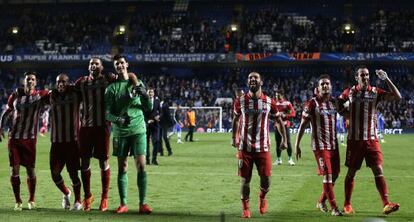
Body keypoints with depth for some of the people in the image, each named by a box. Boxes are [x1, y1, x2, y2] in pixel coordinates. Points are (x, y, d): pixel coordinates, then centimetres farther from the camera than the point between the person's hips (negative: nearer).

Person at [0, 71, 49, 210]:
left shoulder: (40, 96, 1)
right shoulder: (15, 95, 5)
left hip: (30, 138, -1)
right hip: (14, 137, 1)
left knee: (30, 170, 1)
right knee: (14, 169, -2)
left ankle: (31, 200, 19)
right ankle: (18, 201, 8)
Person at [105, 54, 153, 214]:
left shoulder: (137, 83, 9)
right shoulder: (112, 88, 4)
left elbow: (148, 108, 8)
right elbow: (107, 113, -1)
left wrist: (145, 96, -12)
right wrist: (118, 120, -21)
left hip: (138, 130, 0)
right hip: (120, 132, 0)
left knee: (141, 165, -8)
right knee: (122, 168, 3)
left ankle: (142, 203, -6)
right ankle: (123, 204, 9)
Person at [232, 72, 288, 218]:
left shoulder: (269, 102, 1)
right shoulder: (240, 101, 1)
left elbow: (278, 121, 12)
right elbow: (236, 120, 17)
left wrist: (284, 139, 6)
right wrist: (234, 137, 16)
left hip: (263, 147, 0)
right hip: (244, 147, 0)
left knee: (266, 179, -1)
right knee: (245, 179, 0)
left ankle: (262, 198, 31)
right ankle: (245, 208, 17)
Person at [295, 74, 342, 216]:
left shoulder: (334, 102, 8)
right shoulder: (312, 104, -8)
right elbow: (303, 125, -6)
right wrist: (297, 145, -8)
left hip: (334, 144, 6)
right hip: (320, 145, -6)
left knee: (335, 174, 10)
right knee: (327, 174, -9)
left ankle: (321, 202, 28)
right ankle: (334, 208, -4)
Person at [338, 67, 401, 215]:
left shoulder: (375, 92, 1)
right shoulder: (350, 92, 2)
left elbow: (397, 97, -8)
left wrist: (386, 79, -14)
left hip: (371, 139, 0)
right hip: (354, 140, 0)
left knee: (378, 171, -9)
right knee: (351, 172, 7)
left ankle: (386, 204, -13)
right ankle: (347, 204, 19)